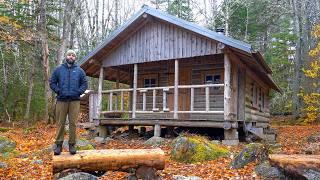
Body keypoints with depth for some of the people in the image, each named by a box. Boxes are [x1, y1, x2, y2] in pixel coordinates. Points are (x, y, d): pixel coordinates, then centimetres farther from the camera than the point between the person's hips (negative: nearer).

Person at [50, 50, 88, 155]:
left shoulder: (79, 71, 10)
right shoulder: (58, 69, 10)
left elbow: (84, 84, 10)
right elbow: (52, 83, 9)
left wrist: (79, 92, -4)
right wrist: (58, 91, -5)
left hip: (74, 100, 0)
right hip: (61, 100, 0)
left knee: (73, 123, 1)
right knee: (60, 123, 2)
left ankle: (72, 145, 8)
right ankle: (58, 145, 10)